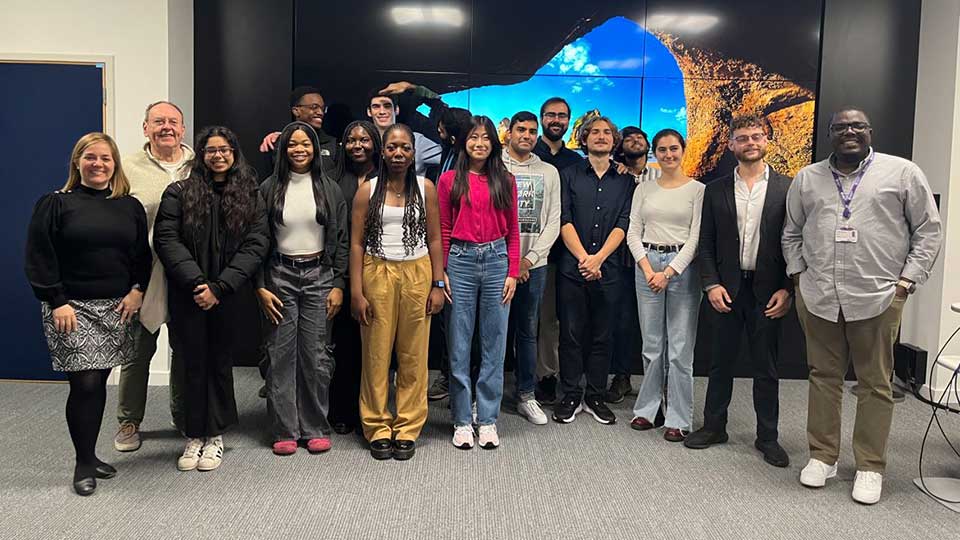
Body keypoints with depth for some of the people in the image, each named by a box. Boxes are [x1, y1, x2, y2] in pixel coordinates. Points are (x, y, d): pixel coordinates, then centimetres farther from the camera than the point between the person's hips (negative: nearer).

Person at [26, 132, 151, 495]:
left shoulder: (130, 207, 11)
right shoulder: (55, 204, 1)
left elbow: (143, 255, 12)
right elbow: (39, 258, -3)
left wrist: (137, 291, -2)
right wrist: (57, 302, -10)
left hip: (118, 308, 4)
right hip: (72, 308, -3)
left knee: (98, 383, 9)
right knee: (85, 383, -7)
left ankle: (90, 455, 22)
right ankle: (83, 465, 6)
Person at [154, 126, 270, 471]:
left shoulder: (250, 196, 6)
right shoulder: (179, 193, 5)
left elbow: (256, 244, -3)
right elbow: (166, 239, -4)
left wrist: (219, 287, -12)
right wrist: (197, 282, -15)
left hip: (230, 297, 0)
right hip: (189, 297, 0)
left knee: (221, 363, 7)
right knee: (194, 364, 6)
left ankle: (215, 437, 20)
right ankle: (194, 437, 19)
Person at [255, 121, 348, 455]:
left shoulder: (329, 189, 6)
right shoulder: (269, 189, 4)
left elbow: (341, 240, 5)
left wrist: (338, 285, -1)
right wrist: (260, 287, -3)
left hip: (319, 275, 0)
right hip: (280, 276, 0)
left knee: (317, 355, 1)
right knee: (281, 354, 0)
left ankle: (316, 428, 13)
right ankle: (285, 431, 11)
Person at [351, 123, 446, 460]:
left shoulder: (425, 188, 4)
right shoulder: (368, 190, 1)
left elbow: (434, 239, 6)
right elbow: (356, 243, -1)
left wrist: (438, 285, 0)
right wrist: (356, 292, -6)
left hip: (417, 274, 1)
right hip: (377, 274, -1)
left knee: (414, 355, 5)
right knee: (376, 353, 4)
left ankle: (408, 428, 17)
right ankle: (378, 428, 17)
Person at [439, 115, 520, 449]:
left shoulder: (505, 181, 9)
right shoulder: (450, 179, 5)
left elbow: (512, 231, 9)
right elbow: (443, 230, 5)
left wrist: (513, 273, 2)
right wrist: (441, 272, -3)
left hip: (496, 261, 1)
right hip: (460, 261, -1)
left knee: (494, 344, 5)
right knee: (459, 345, 3)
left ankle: (488, 420, 15)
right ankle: (462, 421, 14)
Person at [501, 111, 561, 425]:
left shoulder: (549, 172, 11)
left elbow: (553, 222, 6)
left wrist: (529, 258, -6)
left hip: (534, 263, 2)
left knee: (528, 331, 9)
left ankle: (526, 396, 18)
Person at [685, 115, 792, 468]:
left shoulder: (787, 189, 1)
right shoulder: (716, 190, 6)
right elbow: (706, 243, 5)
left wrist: (787, 289, -7)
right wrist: (711, 285, -6)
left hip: (767, 291, -1)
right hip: (726, 289, 1)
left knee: (766, 368, 8)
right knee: (721, 363, 11)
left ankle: (767, 437, 20)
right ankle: (714, 426, 24)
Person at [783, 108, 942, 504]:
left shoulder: (902, 172, 3)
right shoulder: (807, 178, 11)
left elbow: (929, 230, 4)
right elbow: (791, 233, 17)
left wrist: (906, 281, -3)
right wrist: (798, 274, 6)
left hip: (878, 297, -2)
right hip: (817, 297, 3)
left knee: (875, 383, 5)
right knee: (823, 377, 9)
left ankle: (870, 467, 16)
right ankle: (822, 456, 21)